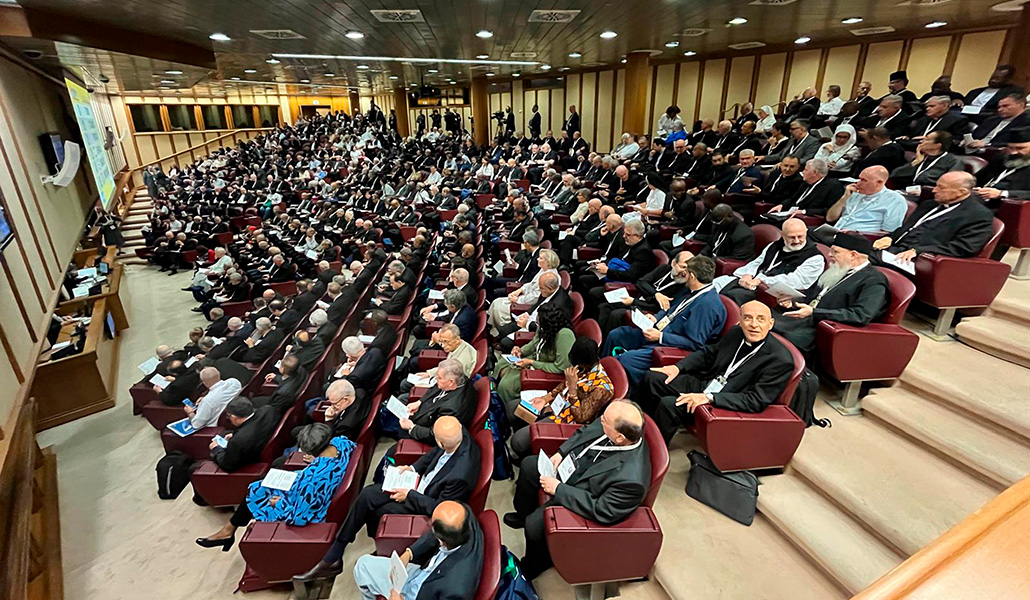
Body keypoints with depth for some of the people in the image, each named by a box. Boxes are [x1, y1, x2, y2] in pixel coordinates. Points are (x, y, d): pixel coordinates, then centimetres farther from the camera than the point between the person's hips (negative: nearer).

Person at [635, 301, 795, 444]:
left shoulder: (781, 360, -19)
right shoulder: (736, 334, 1)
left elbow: (757, 401, -23)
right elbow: (708, 353, 15)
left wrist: (709, 398, -29)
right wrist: (678, 367, -1)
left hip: (723, 406, -7)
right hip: (705, 383, 7)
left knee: (668, 404, -25)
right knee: (653, 378, -4)